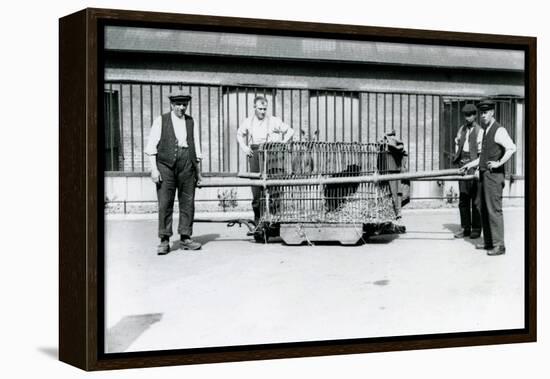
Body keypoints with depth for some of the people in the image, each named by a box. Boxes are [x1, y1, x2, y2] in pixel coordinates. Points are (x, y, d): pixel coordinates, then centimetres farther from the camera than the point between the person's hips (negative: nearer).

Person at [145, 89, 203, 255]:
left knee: (188, 203, 2)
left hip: (187, 166, 3)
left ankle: (185, 238, 10)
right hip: (165, 165, -3)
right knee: (165, 204, -4)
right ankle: (164, 241, 0)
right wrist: (154, 168, -8)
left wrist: (198, 170, 14)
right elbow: (151, 146, 2)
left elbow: (196, 148, 18)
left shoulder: (191, 123, 15)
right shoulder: (161, 121, 6)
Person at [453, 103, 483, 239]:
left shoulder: (480, 131, -6)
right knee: (463, 198, 7)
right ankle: (465, 228, 12)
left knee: (475, 198, -2)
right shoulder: (462, 129, 13)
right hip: (462, 164, 6)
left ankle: (476, 229, 5)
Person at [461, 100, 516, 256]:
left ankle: (499, 245, -5)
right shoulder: (486, 131, 19)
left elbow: (511, 148, -24)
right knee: (483, 209, 12)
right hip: (483, 174, 10)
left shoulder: (499, 130, -10)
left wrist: (499, 163, -24)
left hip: (494, 175, -10)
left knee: (494, 209, -9)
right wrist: (471, 164, 23)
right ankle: (488, 241, 20)